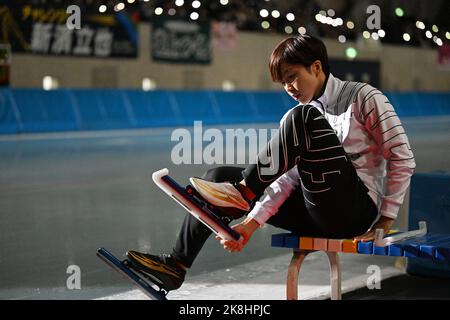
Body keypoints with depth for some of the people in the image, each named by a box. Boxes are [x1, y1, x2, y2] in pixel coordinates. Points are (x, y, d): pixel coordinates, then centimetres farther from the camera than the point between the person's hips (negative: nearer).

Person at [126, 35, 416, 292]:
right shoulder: (294, 118, 17)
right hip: (319, 215, 7)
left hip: (354, 211, -7)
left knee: (303, 118, -25)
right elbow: (287, 180, 6)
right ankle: (176, 265, -1)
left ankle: (245, 190, -22)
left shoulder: (363, 97, -1)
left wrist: (386, 219, -10)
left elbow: (403, 158, -5)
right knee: (218, 177, 2)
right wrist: (251, 224, -7)